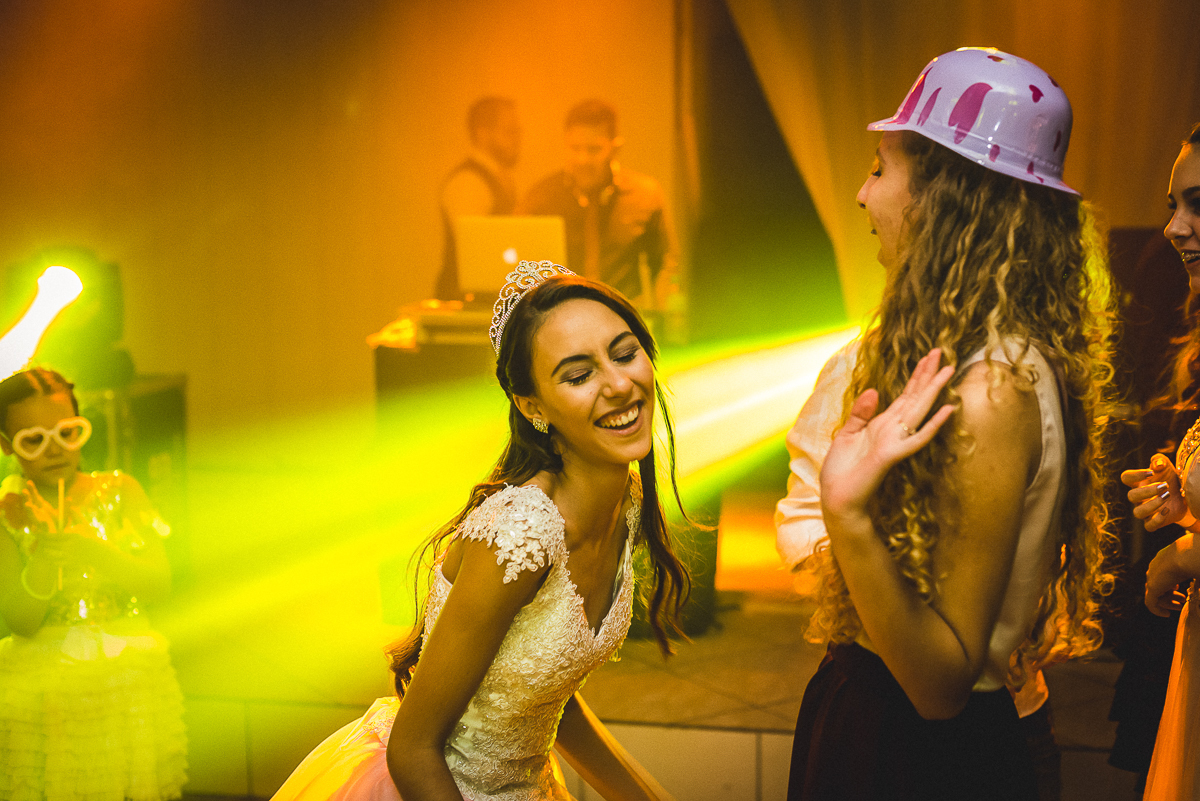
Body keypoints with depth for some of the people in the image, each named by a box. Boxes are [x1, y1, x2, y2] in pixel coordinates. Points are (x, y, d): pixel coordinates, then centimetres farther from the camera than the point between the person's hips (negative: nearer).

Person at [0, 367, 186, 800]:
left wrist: (94, 551, -21)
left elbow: (157, 583, -6)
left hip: (129, 679, 2)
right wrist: (45, 556, -25)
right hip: (41, 694, -2)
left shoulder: (118, 492, 3)